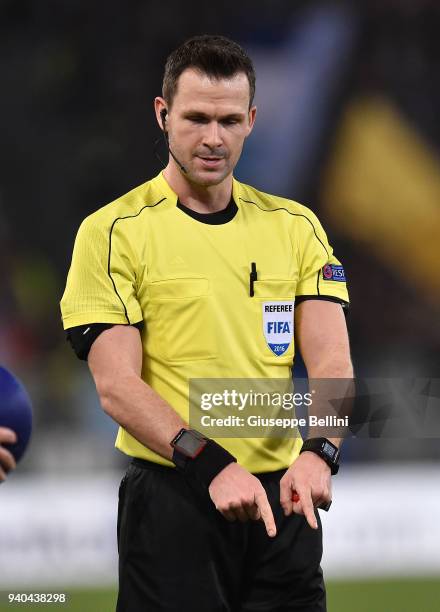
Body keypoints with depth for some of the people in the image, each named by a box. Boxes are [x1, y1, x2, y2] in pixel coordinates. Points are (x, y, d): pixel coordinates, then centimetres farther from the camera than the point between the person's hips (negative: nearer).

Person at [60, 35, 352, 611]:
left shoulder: (295, 226, 9)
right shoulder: (113, 232, -4)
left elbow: (331, 361, 1)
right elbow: (117, 385, -11)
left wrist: (318, 453, -18)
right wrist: (211, 463, -24)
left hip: (283, 498, 4)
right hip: (171, 496, -4)